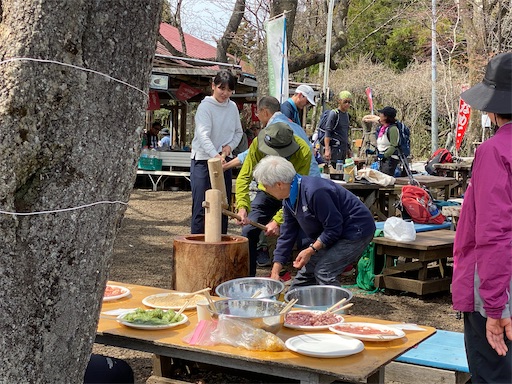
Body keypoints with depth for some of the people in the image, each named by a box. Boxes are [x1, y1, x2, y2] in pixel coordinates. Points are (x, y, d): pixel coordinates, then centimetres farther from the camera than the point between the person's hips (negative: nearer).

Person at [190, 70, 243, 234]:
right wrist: (215, 155, -38)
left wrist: (230, 146, -3)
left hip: (224, 161, 6)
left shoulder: (232, 107, 8)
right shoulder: (205, 106, -11)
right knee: (201, 206, -7)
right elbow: (203, 135, -23)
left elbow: (238, 132, 18)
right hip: (203, 160, -6)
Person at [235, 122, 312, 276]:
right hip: (267, 193, 2)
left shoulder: (303, 152, -32)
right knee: (248, 231, -10)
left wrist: (278, 221, -36)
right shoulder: (258, 144, -27)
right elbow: (244, 176, -25)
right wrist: (242, 207, -40)